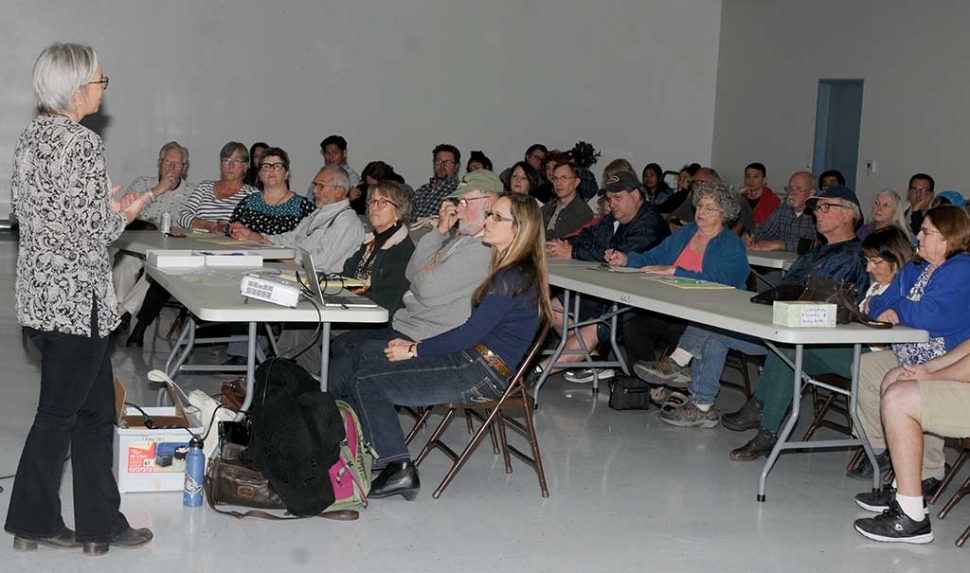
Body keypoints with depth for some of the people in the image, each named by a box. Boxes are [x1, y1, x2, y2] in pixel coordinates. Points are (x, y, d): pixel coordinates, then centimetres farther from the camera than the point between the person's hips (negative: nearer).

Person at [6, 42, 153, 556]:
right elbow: (94, 229, -21)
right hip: (76, 296, -9)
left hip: (40, 292, 9)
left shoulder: (31, 136, 11)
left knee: (95, 408, 15)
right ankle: (32, 522, 15)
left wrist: (108, 209, 16)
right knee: (59, 413, 3)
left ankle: (101, 523, 21)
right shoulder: (82, 143, -17)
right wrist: (125, 214, -1)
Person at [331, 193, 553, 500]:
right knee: (369, 369, 4)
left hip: (482, 374, -10)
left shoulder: (515, 278, -17)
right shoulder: (512, 272, 15)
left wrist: (414, 351, -8)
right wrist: (416, 345, 10)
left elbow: (470, 334, -18)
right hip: (472, 362, 10)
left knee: (366, 382, -10)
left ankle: (399, 470, -8)